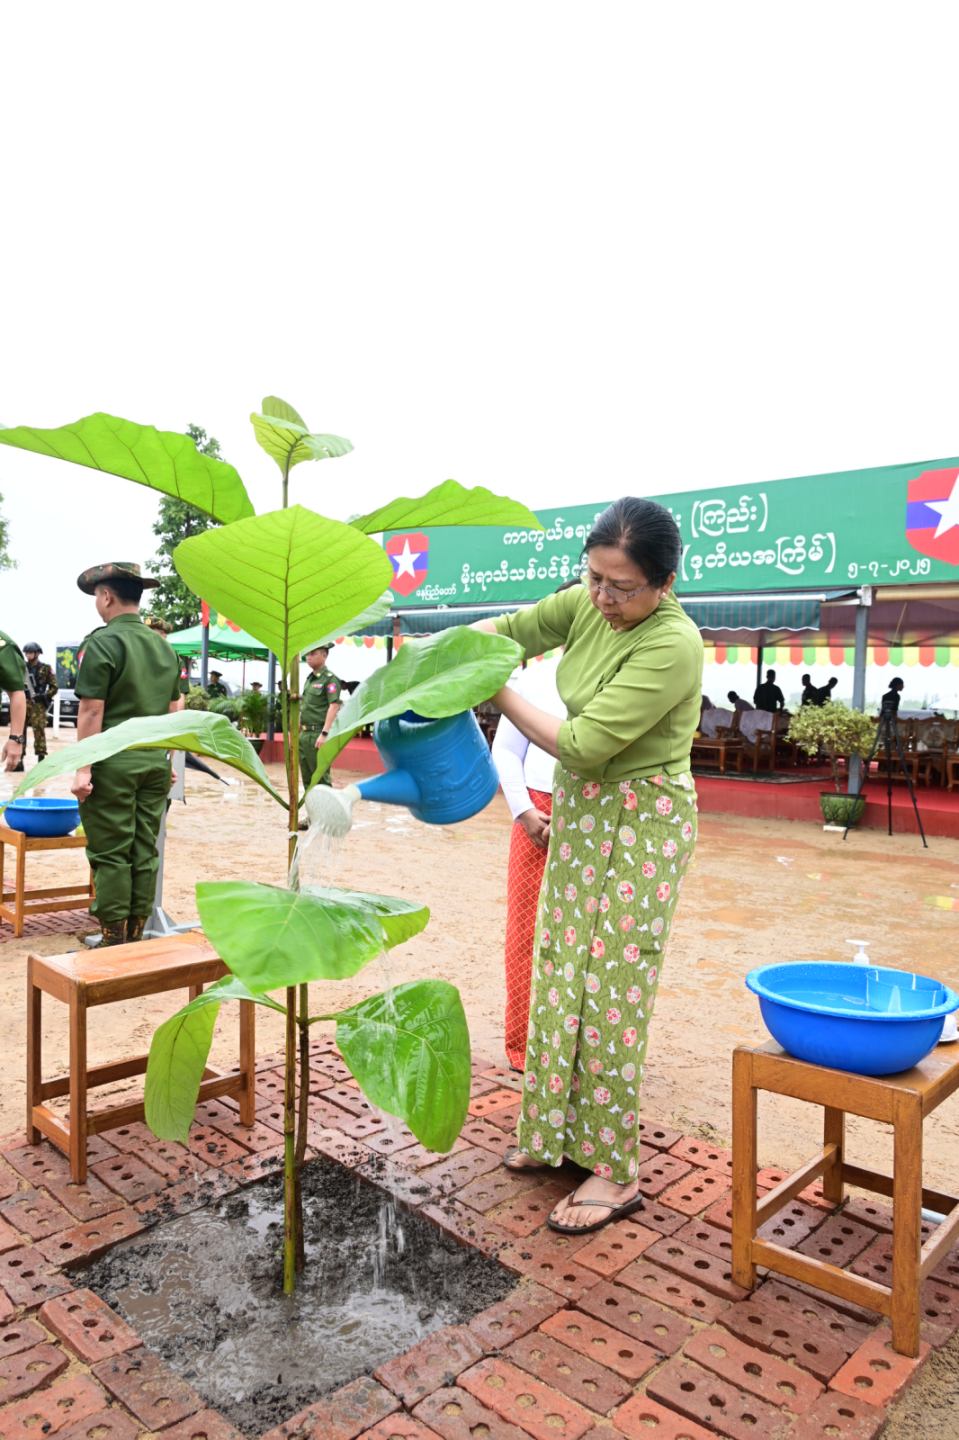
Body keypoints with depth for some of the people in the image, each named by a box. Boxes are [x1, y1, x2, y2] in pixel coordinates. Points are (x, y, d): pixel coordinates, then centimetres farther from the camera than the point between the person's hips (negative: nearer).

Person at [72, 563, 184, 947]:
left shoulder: (101, 643, -9)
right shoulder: (163, 646, 10)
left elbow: (92, 712, -13)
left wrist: (83, 770, -11)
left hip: (114, 761, -6)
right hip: (155, 762, 6)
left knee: (110, 855, 2)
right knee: (145, 852, 10)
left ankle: (113, 941, 8)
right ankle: (136, 936, 18)